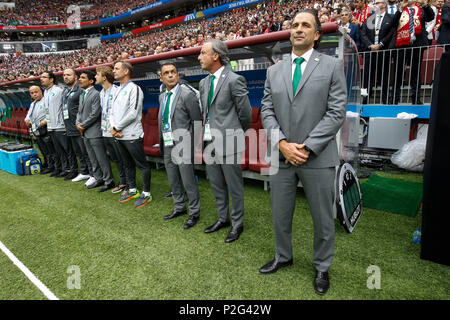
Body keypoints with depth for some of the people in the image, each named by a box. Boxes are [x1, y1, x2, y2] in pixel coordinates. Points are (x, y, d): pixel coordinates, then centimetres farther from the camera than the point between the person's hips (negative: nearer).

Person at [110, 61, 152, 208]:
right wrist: (112, 127, -2)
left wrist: (116, 127, -12)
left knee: (142, 165, -1)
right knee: (128, 164, 18)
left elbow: (133, 114, -18)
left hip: (132, 135, -9)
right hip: (119, 136, 9)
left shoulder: (134, 88, -9)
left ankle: (146, 193, 8)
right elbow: (112, 112, 17)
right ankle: (132, 190, 31)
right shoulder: (118, 90, 18)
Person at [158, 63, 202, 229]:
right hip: (167, 146, 8)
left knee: (188, 181, -1)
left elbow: (197, 122, -11)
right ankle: (179, 207, 35)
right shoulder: (162, 96, 13)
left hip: (183, 145, -8)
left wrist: (196, 145, -11)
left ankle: (194, 213, 15)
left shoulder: (187, 94, -11)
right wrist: (161, 143, 17)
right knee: (173, 180, 18)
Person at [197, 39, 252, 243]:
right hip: (209, 142, 8)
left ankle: (237, 224, 24)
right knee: (216, 185, 18)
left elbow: (245, 113, -8)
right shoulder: (203, 83, 12)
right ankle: (223, 219, 36)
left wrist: (235, 134, 4)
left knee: (234, 186, 6)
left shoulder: (234, 80, -12)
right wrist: (207, 131, 17)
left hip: (229, 143, -8)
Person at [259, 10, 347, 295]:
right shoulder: (275, 71, 11)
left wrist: (306, 148, -15)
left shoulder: (332, 66, 1)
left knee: (323, 219, 11)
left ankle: (322, 268, 34)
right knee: (281, 215, 16)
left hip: (318, 158, -3)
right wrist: (282, 143, -11)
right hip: (281, 157, 3)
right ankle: (283, 257, 40)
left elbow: (337, 113, -7)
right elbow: (267, 110, 5)